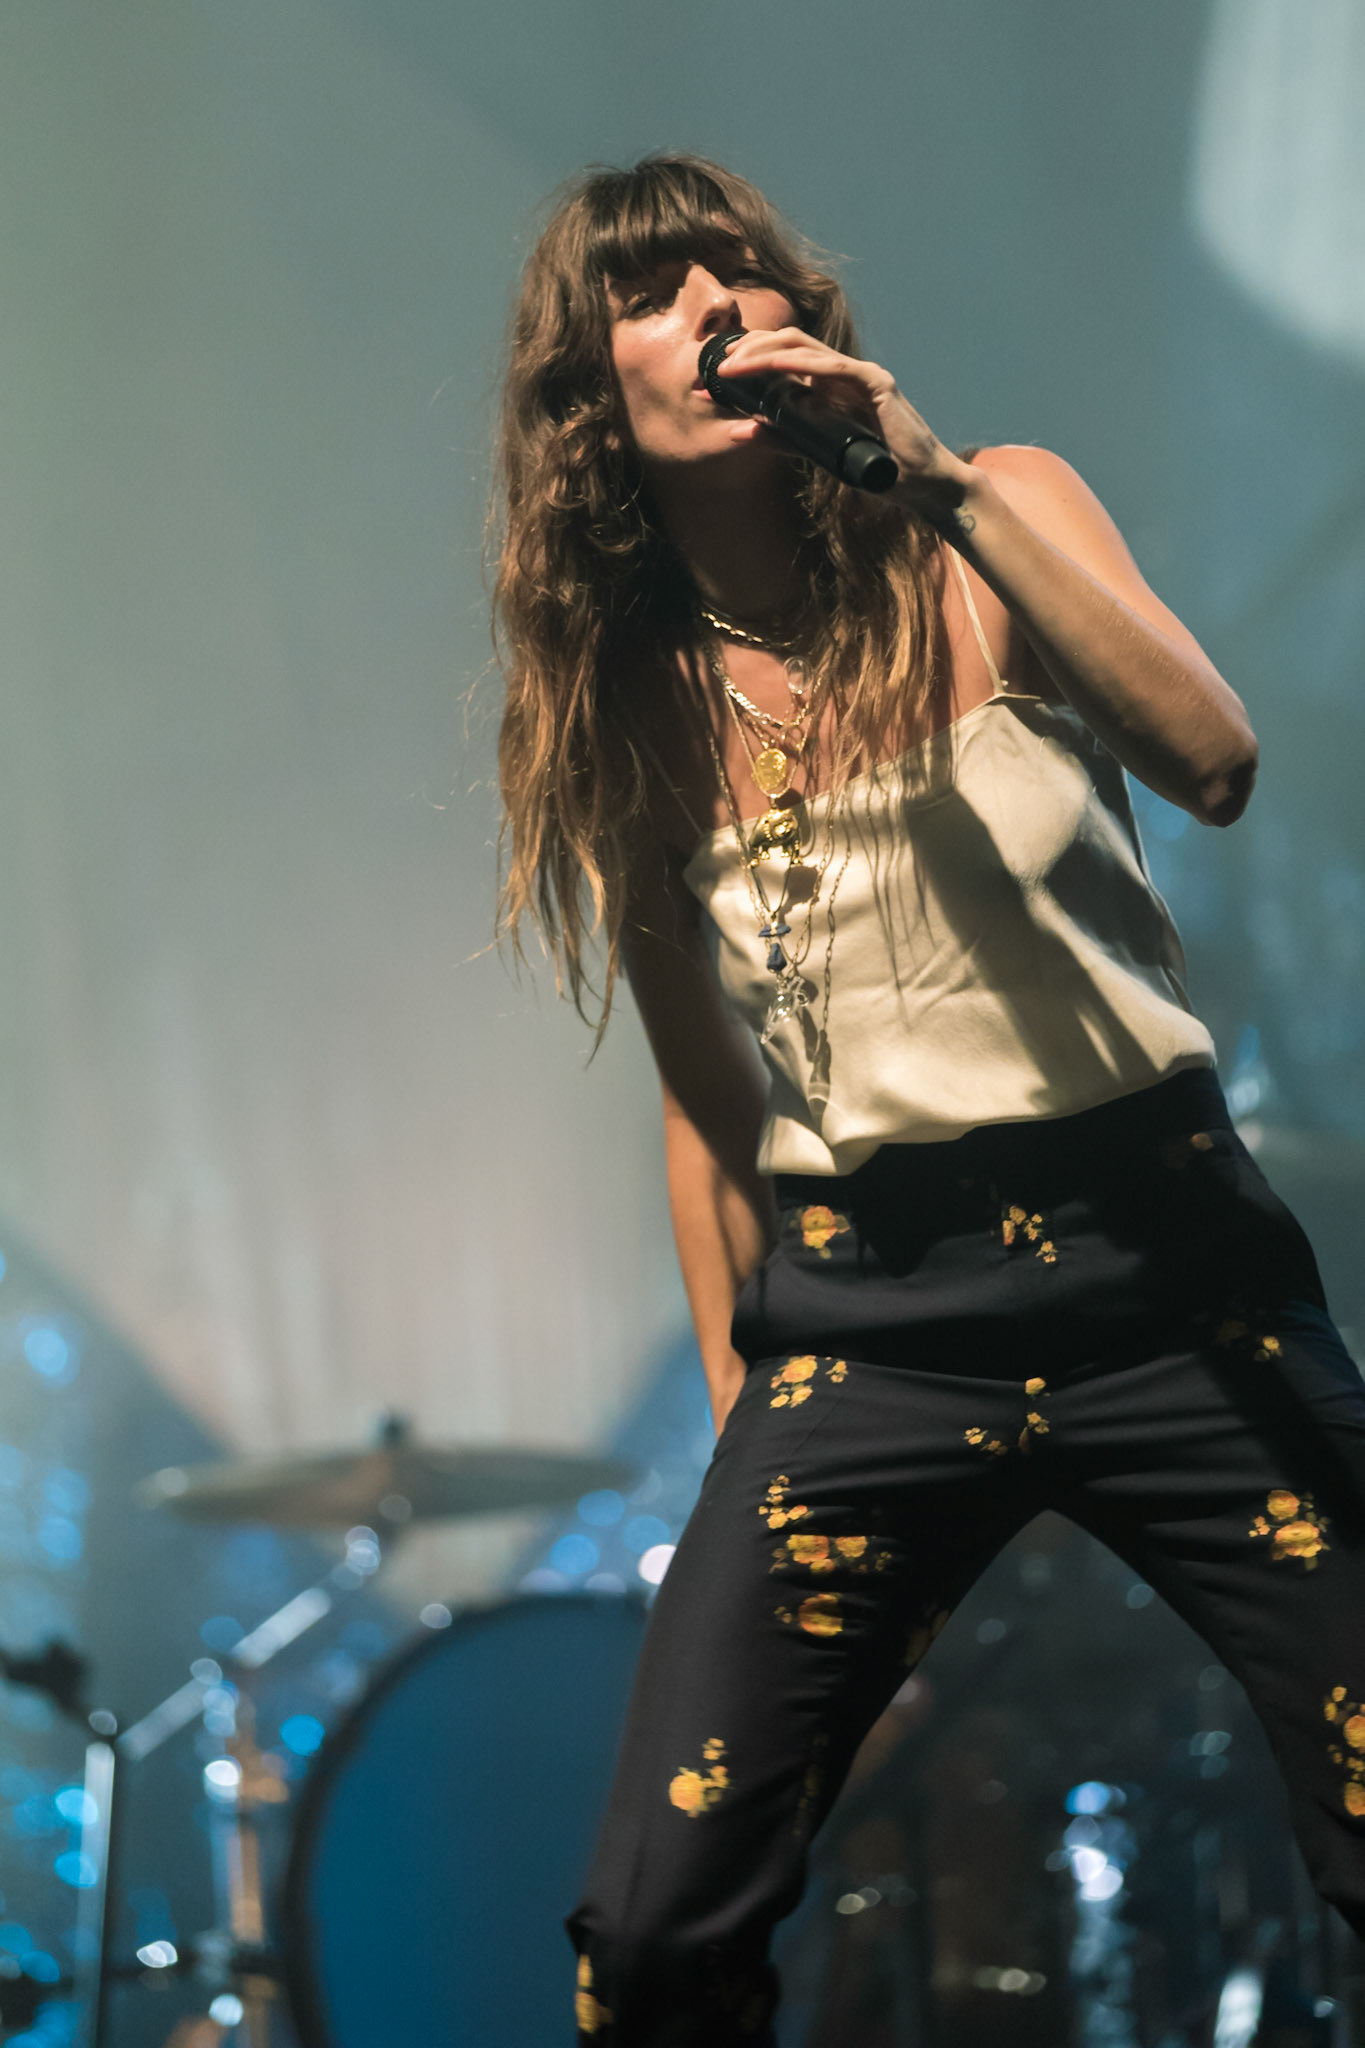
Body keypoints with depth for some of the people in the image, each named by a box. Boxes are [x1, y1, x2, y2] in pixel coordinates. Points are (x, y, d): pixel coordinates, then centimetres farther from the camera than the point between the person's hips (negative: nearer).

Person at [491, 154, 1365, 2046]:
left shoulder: (986, 526, 3)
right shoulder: (630, 706, 8)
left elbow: (1211, 760, -16)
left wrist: (943, 479, -18)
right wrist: (734, 1405, 13)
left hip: (1159, 1256, -1)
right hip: (862, 1313, 1)